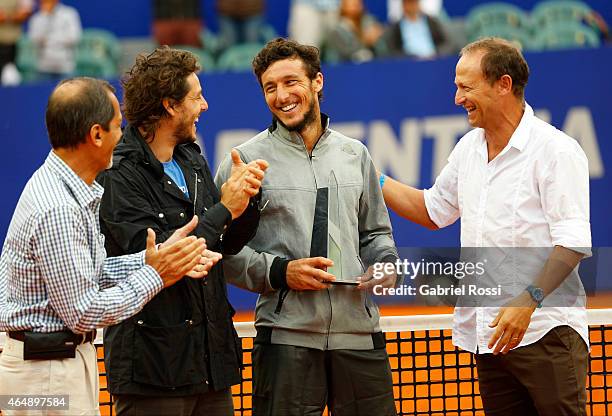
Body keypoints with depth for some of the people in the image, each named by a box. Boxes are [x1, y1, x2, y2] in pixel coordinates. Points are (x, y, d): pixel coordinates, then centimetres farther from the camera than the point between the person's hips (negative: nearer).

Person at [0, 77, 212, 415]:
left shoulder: (65, 185, 7)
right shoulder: (57, 210, -23)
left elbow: (88, 270, 8)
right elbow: (83, 313, -20)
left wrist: (156, 258, -3)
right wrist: (155, 276, -13)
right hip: (48, 373, -10)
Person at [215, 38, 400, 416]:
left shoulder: (355, 154, 15)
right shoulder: (247, 160, 2)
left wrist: (385, 265, 4)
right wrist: (279, 272, -12)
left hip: (359, 331, 4)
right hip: (286, 336, -3)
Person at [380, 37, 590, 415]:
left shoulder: (557, 150, -9)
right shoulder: (468, 149, 15)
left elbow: (573, 241, -15)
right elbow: (433, 211, 29)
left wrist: (529, 300, -24)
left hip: (547, 333, -7)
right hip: (487, 335, 7)